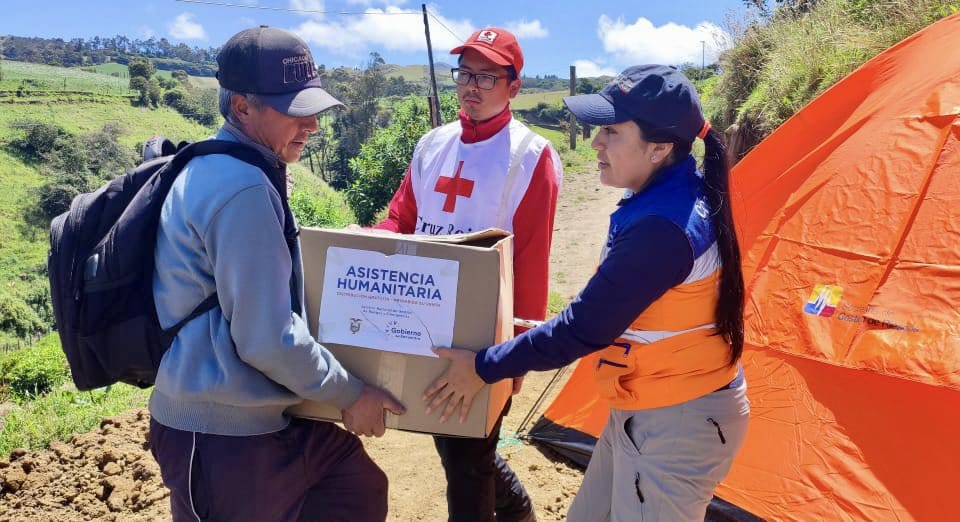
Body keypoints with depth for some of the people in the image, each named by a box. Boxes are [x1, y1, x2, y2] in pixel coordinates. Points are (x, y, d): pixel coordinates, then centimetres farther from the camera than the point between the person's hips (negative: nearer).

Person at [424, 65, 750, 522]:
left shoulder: (662, 228, -30)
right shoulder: (675, 196, 1)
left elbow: (584, 327, -25)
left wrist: (485, 368, -15)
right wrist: (534, 335, 14)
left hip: (678, 423, -9)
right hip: (644, 410, 9)